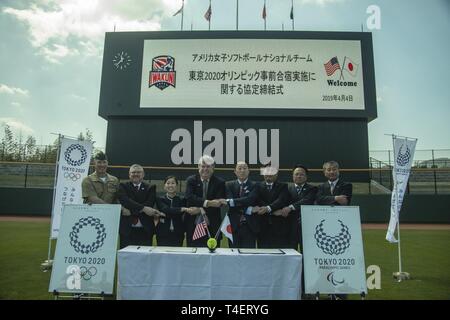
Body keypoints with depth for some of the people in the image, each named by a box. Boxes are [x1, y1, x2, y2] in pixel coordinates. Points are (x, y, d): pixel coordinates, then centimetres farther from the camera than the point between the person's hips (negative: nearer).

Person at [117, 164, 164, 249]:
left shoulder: (150, 188, 10)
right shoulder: (123, 186, 8)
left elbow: (149, 204, -5)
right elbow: (125, 201, -11)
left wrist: (131, 211, -12)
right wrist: (143, 208, -19)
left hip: (145, 230, 0)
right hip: (127, 230, 0)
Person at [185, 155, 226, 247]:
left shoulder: (219, 183, 3)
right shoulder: (191, 180, 4)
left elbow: (219, 203, -7)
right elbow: (189, 197, -12)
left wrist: (201, 209, -16)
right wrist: (206, 203, -24)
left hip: (212, 227, 0)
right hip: (194, 225, 1)